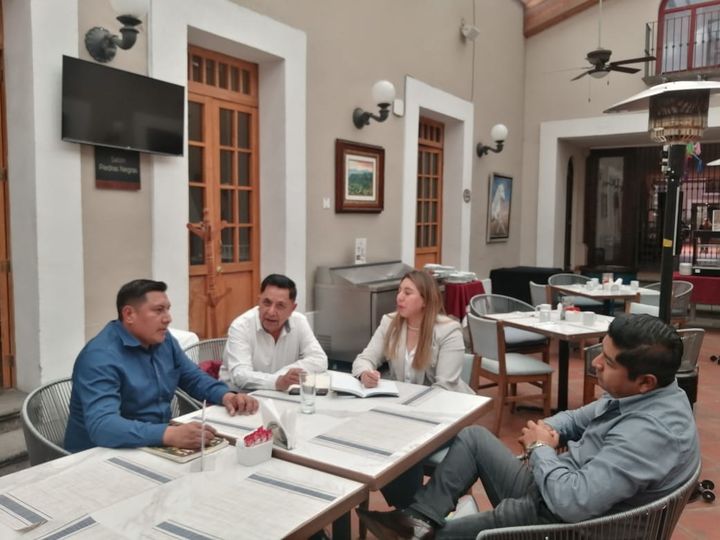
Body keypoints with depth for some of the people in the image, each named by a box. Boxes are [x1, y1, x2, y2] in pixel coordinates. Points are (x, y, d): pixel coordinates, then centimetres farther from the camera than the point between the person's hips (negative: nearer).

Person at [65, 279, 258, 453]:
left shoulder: (164, 340, 4)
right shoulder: (101, 357, -21)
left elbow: (194, 378, 15)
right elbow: (101, 426, -33)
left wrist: (226, 395, -5)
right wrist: (170, 435, -45)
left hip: (155, 445, 8)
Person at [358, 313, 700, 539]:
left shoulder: (651, 431, -33)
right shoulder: (636, 395, -3)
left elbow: (573, 502, -37)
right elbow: (581, 418, 15)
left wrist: (540, 449, -19)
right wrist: (550, 429, -8)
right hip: (550, 490, 9)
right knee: (474, 436, 10)